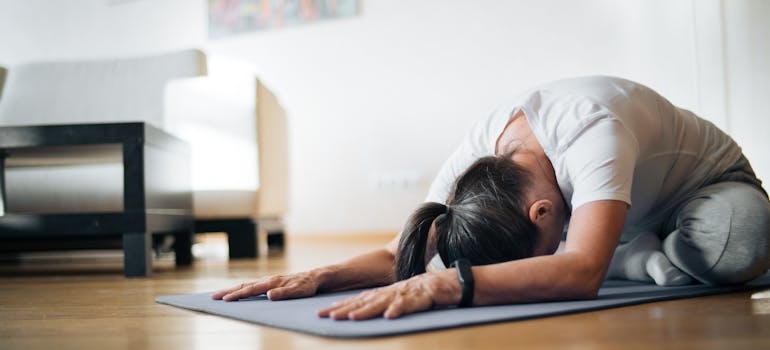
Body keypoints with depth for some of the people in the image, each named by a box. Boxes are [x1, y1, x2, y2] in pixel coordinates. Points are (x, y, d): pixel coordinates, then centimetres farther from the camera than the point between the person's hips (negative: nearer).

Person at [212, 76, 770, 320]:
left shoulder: (593, 131, -44)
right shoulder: (478, 149, -26)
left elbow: (582, 271, -57)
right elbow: (403, 252, -23)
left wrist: (445, 284, -69)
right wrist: (321, 275, -41)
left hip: (712, 185, -5)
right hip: (633, 214, 6)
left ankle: (666, 258, -9)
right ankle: (650, 259, -1)